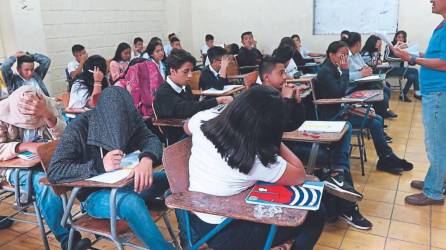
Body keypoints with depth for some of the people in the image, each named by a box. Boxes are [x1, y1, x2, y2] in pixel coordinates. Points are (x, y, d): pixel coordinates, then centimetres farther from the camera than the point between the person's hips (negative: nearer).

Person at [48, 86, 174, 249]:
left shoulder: (129, 119, -5)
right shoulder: (78, 129, -17)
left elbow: (151, 140, -15)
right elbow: (54, 172, -22)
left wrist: (146, 160, -39)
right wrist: (100, 166, -34)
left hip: (126, 182, 5)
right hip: (95, 194, -5)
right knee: (131, 202, -37)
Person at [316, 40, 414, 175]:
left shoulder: (334, 68, 11)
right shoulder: (325, 71, -15)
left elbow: (342, 93, 13)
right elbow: (339, 92, -26)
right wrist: (345, 70, -18)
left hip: (340, 109, 9)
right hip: (332, 115, -9)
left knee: (378, 119, 4)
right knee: (374, 123, -13)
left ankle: (385, 161, 6)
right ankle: (388, 158, 4)